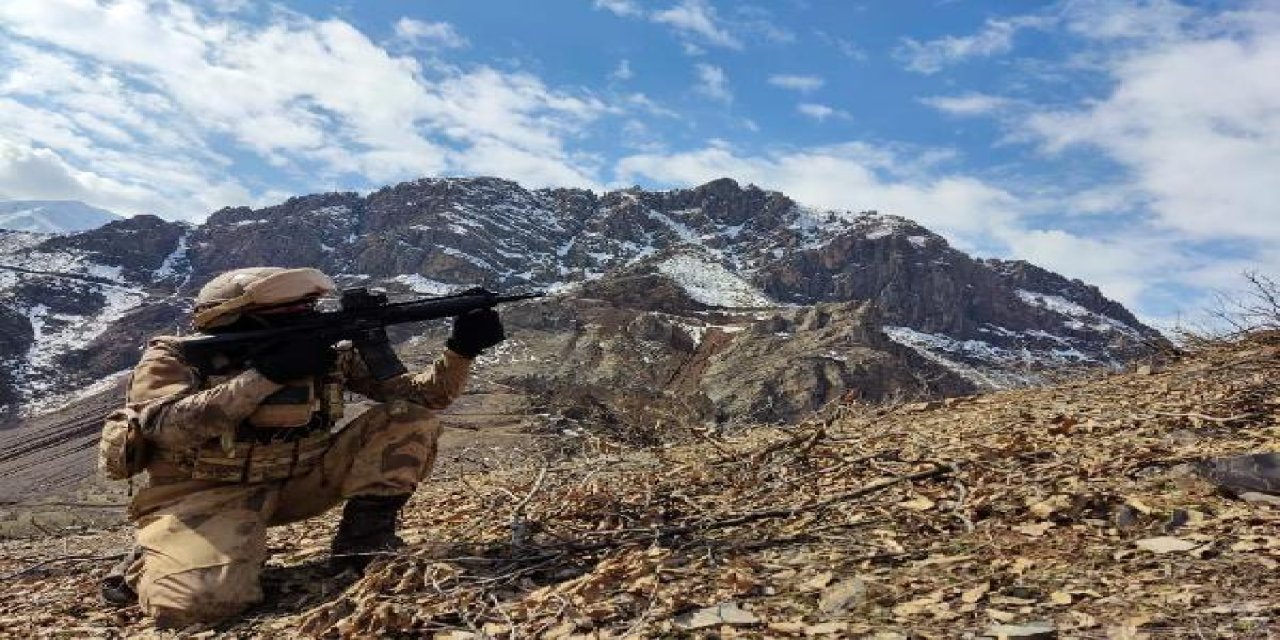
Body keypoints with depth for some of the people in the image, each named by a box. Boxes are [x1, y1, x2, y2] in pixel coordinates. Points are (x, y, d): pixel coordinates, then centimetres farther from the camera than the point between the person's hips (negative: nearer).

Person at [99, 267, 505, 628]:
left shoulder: (328, 355, -2)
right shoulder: (175, 357, -9)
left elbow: (423, 395, -2)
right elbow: (167, 426, -30)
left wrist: (461, 349, -21)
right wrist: (268, 373, -31)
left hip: (297, 482, 3)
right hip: (205, 495, -3)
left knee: (410, 421, -12)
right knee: (200, 601, -34)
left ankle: (361, 540, -6)